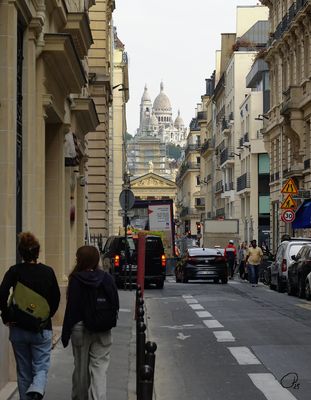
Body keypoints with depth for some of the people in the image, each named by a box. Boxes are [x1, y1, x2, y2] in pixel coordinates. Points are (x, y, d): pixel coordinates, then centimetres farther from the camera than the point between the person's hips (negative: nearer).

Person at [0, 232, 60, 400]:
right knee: (41, 368, 3)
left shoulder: (15, 271, -7)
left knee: (23, 370, 14)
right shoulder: (48, 271, -3)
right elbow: (56, 298, 2)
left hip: (18, 328, 1)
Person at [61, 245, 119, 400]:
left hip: (80, 328, -2)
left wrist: (65, 333, -4)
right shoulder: (107, 278, -2)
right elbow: (116, 304, 3)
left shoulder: (76, 280, -11)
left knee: (81, 368, 13)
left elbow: (71, 308, -11)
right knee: (99, 368, 1)